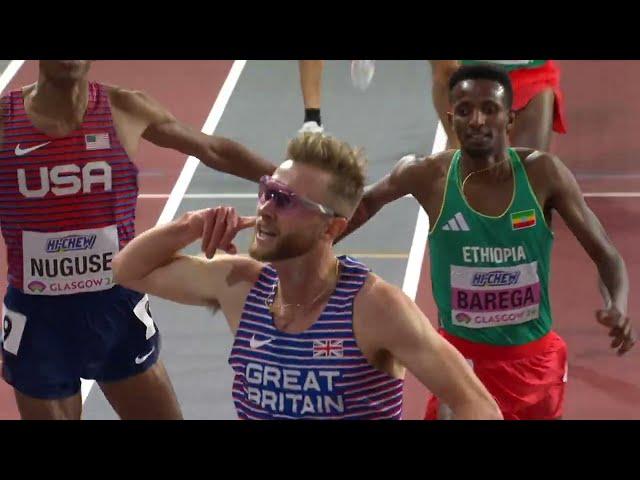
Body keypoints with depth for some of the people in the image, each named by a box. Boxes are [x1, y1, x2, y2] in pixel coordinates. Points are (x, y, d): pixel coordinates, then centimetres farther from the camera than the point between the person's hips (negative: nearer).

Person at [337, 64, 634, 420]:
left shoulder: (543, 173, -12)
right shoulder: (428, 176, -13)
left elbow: (605, 254, -7)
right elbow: (369, 202, 10)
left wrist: (618, 307, -26)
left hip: (537, 358, 2)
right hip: (463, 357, -2)